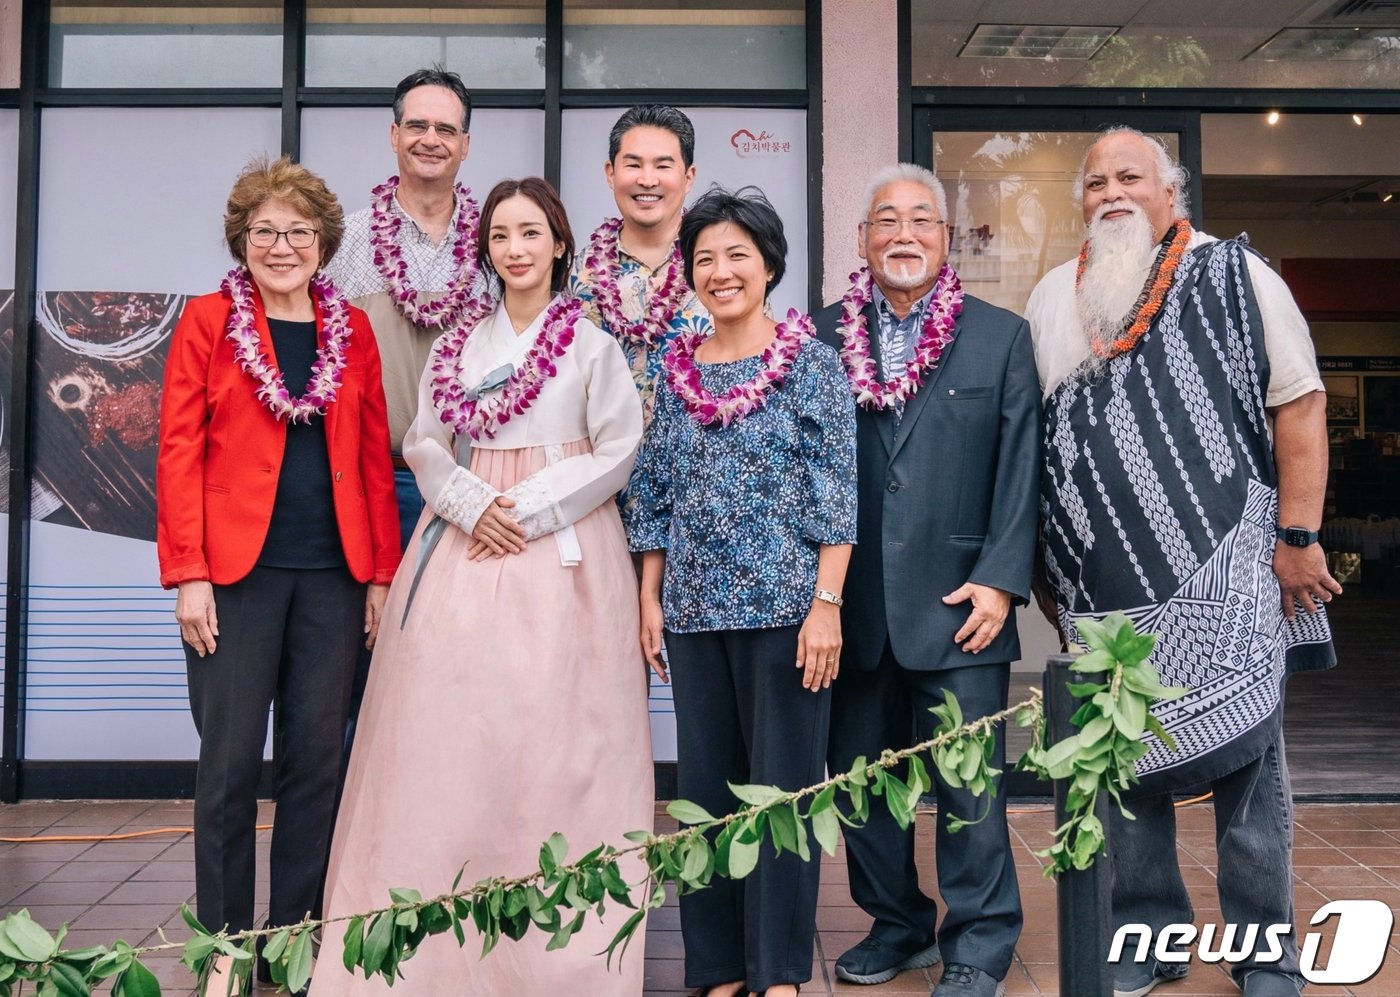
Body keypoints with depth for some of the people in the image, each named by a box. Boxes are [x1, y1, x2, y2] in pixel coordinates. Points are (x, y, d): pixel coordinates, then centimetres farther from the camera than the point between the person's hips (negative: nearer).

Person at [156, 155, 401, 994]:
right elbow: (179, 451, -2)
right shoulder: (208, 321, 3)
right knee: (232, 760, 2)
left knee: (318, 756, 6)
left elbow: (374, 457, 9)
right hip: (236, 570, -2)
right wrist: (188, 575, -9)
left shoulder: (353, 329, 10)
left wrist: (381, 572, 4)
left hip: (335, 574, 3)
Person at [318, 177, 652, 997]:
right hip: (466, 552, 4)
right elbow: (426, 446, 9)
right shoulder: (458, 349, 15)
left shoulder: (593, 344, 3)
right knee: (451, 733, 0)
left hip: (562, 553, -3)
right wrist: (475, 505, -9)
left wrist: (528, 509, -10)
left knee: (551, 737, -4)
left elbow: (617, 454, -2)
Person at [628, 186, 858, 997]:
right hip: (695, 610, 4)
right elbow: (657, 494, 12)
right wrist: (650, 599, 7)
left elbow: (838, 491, -6)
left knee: (783, 785, 2)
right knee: (705, 786, 10)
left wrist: (826, 603, -13)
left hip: (785, 606, -4)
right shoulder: (677, 370, 10)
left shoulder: (811, 362, -2)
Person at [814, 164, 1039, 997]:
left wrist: (1001, 580, -8)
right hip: (853, 606, 3)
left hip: (958, 602, -2)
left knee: (968, 786, 2)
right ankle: (897, 926, 29)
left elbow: (1020, 468, 1)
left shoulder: (1002, 336, 5)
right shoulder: (824, 335, 8)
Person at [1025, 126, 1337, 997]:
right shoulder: (1056, 298, 10)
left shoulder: (1233, 274, 1)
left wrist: (1298, 536, -9)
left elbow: (1299, 402, -3)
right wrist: (1045, 558, 10)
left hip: (1226, 569, -3)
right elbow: (1034, 436, 14)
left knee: (1247, 761, 2)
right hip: (1107, 581, 4)